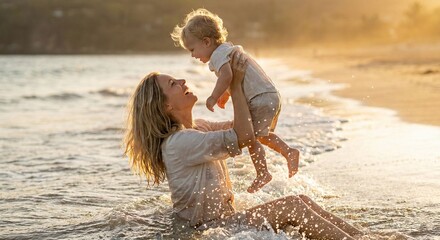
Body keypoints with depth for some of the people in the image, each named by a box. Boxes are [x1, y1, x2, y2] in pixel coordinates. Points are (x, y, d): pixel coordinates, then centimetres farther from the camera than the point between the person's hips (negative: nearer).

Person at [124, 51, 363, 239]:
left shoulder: (197, 127, 10)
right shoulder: (179, 142, -22)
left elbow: (235, 127, 22)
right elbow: (243, 136, -24)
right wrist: (235, 84, -15)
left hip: (225, 217, 9)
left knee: (302, 201, -3)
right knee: (293, 206, -18)